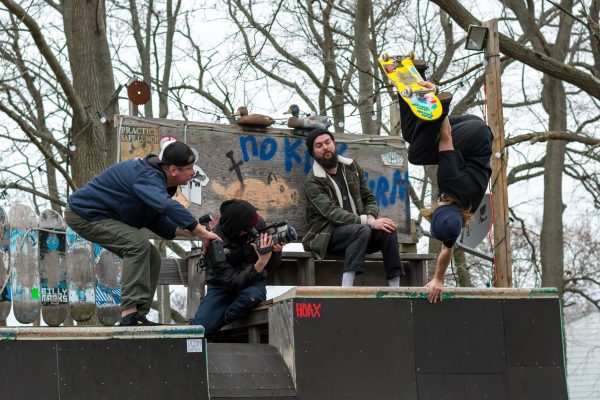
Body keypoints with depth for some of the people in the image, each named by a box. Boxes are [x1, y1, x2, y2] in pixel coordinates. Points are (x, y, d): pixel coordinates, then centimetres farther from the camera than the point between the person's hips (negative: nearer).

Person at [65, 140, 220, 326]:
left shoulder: (156, 177, 3)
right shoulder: (148, 177, -29)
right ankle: (130, 313, -29)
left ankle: (139, 315, 4)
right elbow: (168, 206, -47)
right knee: (138, 243, -27)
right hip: (84, 214, -10)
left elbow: (155, 219, 7)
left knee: (151, 258, 4)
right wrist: (202, 232, -45)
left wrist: (187, 232, -8)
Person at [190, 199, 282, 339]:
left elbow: (270, 266, -4)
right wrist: (261, 262, -39)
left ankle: (217, 321, -11)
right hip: (223, 287, -2)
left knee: (253, 295, -36)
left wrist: (276, 252, -27)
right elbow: (234, 282, -28)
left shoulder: (258, 225, -15)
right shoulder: (214, 245, -25)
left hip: (252, 282, 2)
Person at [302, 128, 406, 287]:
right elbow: (333, 213, -20)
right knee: (362, 230, -35)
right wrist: (369, 222, -29)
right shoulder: (312, 181, -9)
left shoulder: (352, 167, 11)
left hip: (357, 229, 5)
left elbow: (369, 199, 13)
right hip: (327, 235, -5)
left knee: (387, 230, -24)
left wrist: (372, 217, -11)